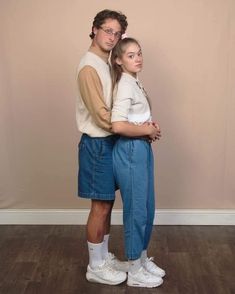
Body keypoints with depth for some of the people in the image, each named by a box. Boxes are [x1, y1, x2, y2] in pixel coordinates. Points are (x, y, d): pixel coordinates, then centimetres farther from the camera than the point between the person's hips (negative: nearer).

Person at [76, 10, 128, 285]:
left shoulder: (106, 64, 13)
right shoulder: (89, 67, -18)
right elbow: (102, 116, -24)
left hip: (109, 142, 9)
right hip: (97, 145, -9)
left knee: (107, 204, 16)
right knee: (100, 207, 1)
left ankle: (104, 257, 31)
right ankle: (95, 267, 18)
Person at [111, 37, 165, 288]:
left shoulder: (134, 82, 13)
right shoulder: (125, 85, -16)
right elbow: (118, 126, -28)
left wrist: (150, 128, 4)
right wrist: (148, 130, -15)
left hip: (142, 150, 10)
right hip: (130, 152, -10)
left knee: (147, 209, 17)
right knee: (136, 211, 1)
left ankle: (143, 260, 34)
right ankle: (135, 271, 18)